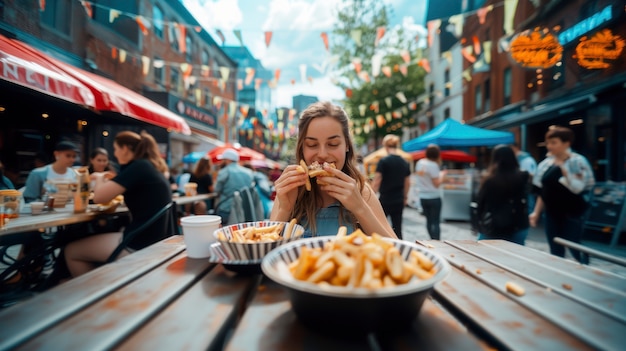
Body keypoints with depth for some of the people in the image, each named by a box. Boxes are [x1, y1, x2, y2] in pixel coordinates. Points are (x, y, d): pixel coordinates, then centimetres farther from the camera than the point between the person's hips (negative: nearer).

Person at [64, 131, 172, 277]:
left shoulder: (137, 167, -14)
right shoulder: (152, 167, 12)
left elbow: (99, 197, -15)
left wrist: (100, 178, 5)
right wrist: (113, 181, 18)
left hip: (139, 245, -9)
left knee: (71, 251, 5)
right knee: (90, 238, 27)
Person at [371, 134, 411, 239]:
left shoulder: (383, 161, -12)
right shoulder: (405, 163, 5)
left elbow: (376, 182, -12)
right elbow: (407, 183, 11)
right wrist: (405, 197, 23)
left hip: (385, 200, -5)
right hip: (399, 201, 5)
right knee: (397, 228, 10)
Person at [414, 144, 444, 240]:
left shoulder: (419, 163, 4)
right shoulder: (433, 165, -17)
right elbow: (437, 183, -15)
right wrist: (441, 175, 1)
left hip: (423, 197, 6)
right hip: (434, 197, -6)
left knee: (429, 221, 14)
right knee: (436, 222, -1)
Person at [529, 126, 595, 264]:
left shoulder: (577, 162, -11)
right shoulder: (546, 164, 5)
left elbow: (577, 188, -23)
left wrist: (563, 167, -26)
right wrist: (536, 212, 6)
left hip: (572, 214, -5)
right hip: (552, 214, 5)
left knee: (575, 249, -1)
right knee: (555, 252, 12)